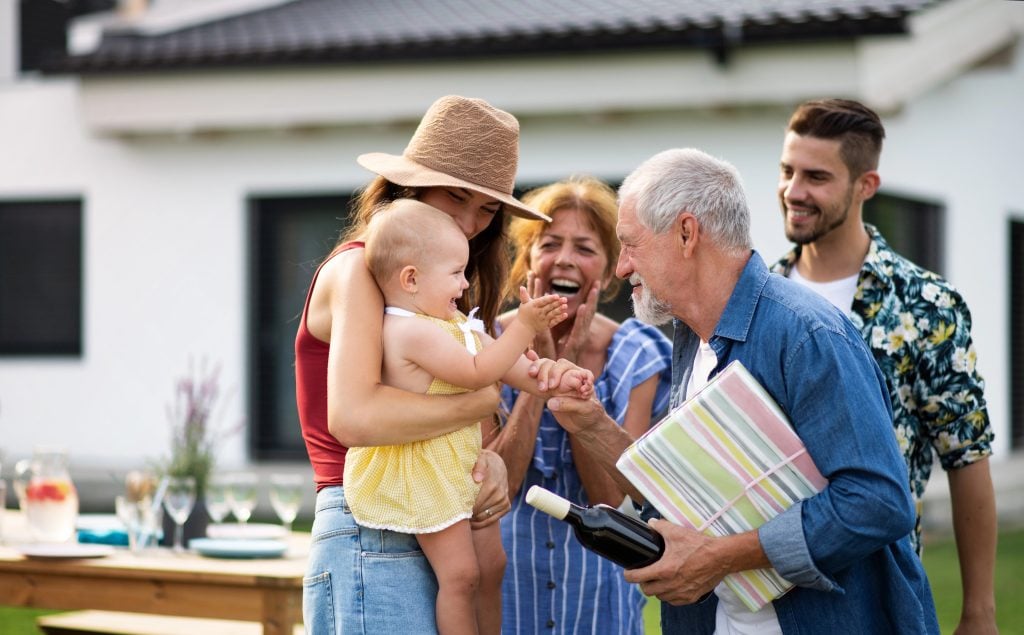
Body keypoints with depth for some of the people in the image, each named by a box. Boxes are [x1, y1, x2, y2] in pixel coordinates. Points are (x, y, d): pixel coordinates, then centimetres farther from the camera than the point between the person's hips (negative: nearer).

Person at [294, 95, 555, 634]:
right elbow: (353, 417, -23)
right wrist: (484, 400, -13)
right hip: (370, 543, -9)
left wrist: (489, 463, -9)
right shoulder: (358, 268, -7)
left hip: (426, 544, 9)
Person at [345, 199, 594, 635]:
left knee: (491, 565, 15)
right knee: (460, 574, -9)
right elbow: (478, 371, -24)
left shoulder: (448, 323, 10)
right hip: (423, 477, -10)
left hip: (463, 468, 10)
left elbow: (502, 362, 15)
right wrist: (524, 326, -23)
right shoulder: (414, 332, -23)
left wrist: (554, 381, 5)